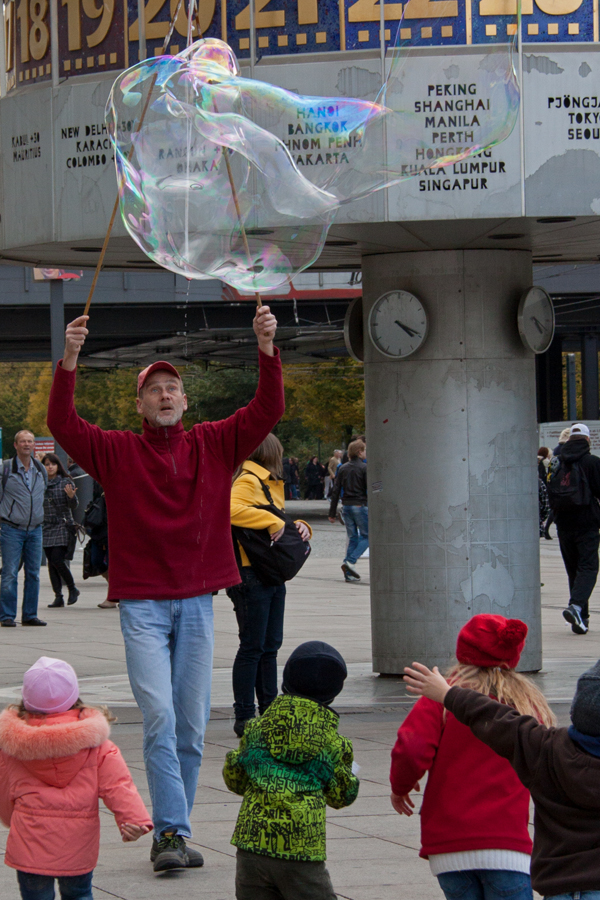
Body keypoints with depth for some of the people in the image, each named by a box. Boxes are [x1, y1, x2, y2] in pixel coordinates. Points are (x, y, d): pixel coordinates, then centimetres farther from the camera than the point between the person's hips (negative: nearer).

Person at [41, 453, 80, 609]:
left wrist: (71, 496, -26)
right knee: (51, 562, 3)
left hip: (62, 527, -4)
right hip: (46, 528, 4)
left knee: (57, 559, -14)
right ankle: (58, 596, 7)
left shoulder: (66, 482, -1)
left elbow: (73, 506, -7)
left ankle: (72, 589, 5)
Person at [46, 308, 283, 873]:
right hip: (142, 605, -3)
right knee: (159, 718, -13)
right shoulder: (118, 452, 4)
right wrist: (69, 361, -21)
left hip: (197, 603, 3)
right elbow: (63, 424, -9)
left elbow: (268, 411, 1)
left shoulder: (214, 445, 10)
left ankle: (171, 833, 15)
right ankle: (170, 833, -13)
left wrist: (267, 350, -13)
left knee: (191, 726, 5)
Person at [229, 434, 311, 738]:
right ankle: (245, 716, -2)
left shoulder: (270, 484, 21)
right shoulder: (247, 482, -11)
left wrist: (300, 527, 6)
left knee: (270, 647, 13)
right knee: (252, 647, -6)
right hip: (251, 575, -10)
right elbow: (231, 509, -30)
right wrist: (272, 521, -26)